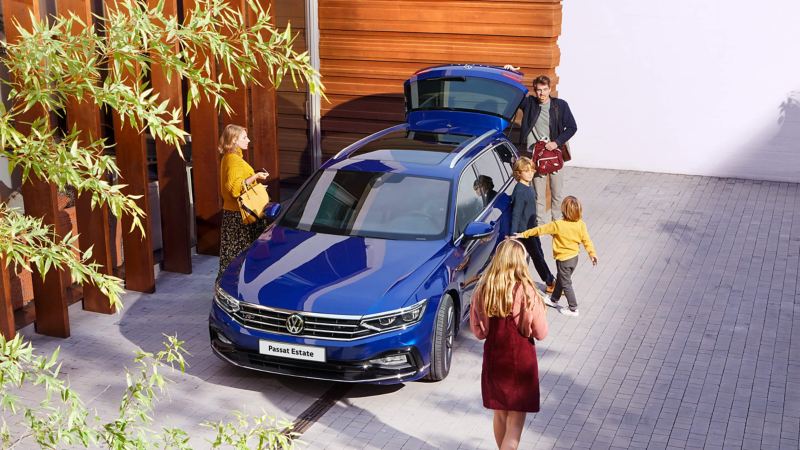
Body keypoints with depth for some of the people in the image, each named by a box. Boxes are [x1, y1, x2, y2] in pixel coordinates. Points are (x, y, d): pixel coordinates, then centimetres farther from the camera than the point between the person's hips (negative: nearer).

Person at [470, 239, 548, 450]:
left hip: (493, 359, 5)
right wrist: (540, 310, 7)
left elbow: (478, 331, 2)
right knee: (515, 424, 1)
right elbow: (540, 333, -9)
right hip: (520, 361, -4)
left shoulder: (483, 290, -7)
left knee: (500, 415, 22)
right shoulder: (525, 292, -18)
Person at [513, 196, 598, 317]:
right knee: (560, 279, 26)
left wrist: (523, 234, -8)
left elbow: (540, 230, -17)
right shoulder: (581, 225, -12)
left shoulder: (557, 225, -26)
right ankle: (554, 300, 44)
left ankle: (573, 309, 16)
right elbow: (587, 241, -5)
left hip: (563, 259, -6)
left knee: (566, 284, 9)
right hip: (574, 257, 6)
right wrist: (592, 254, 8)